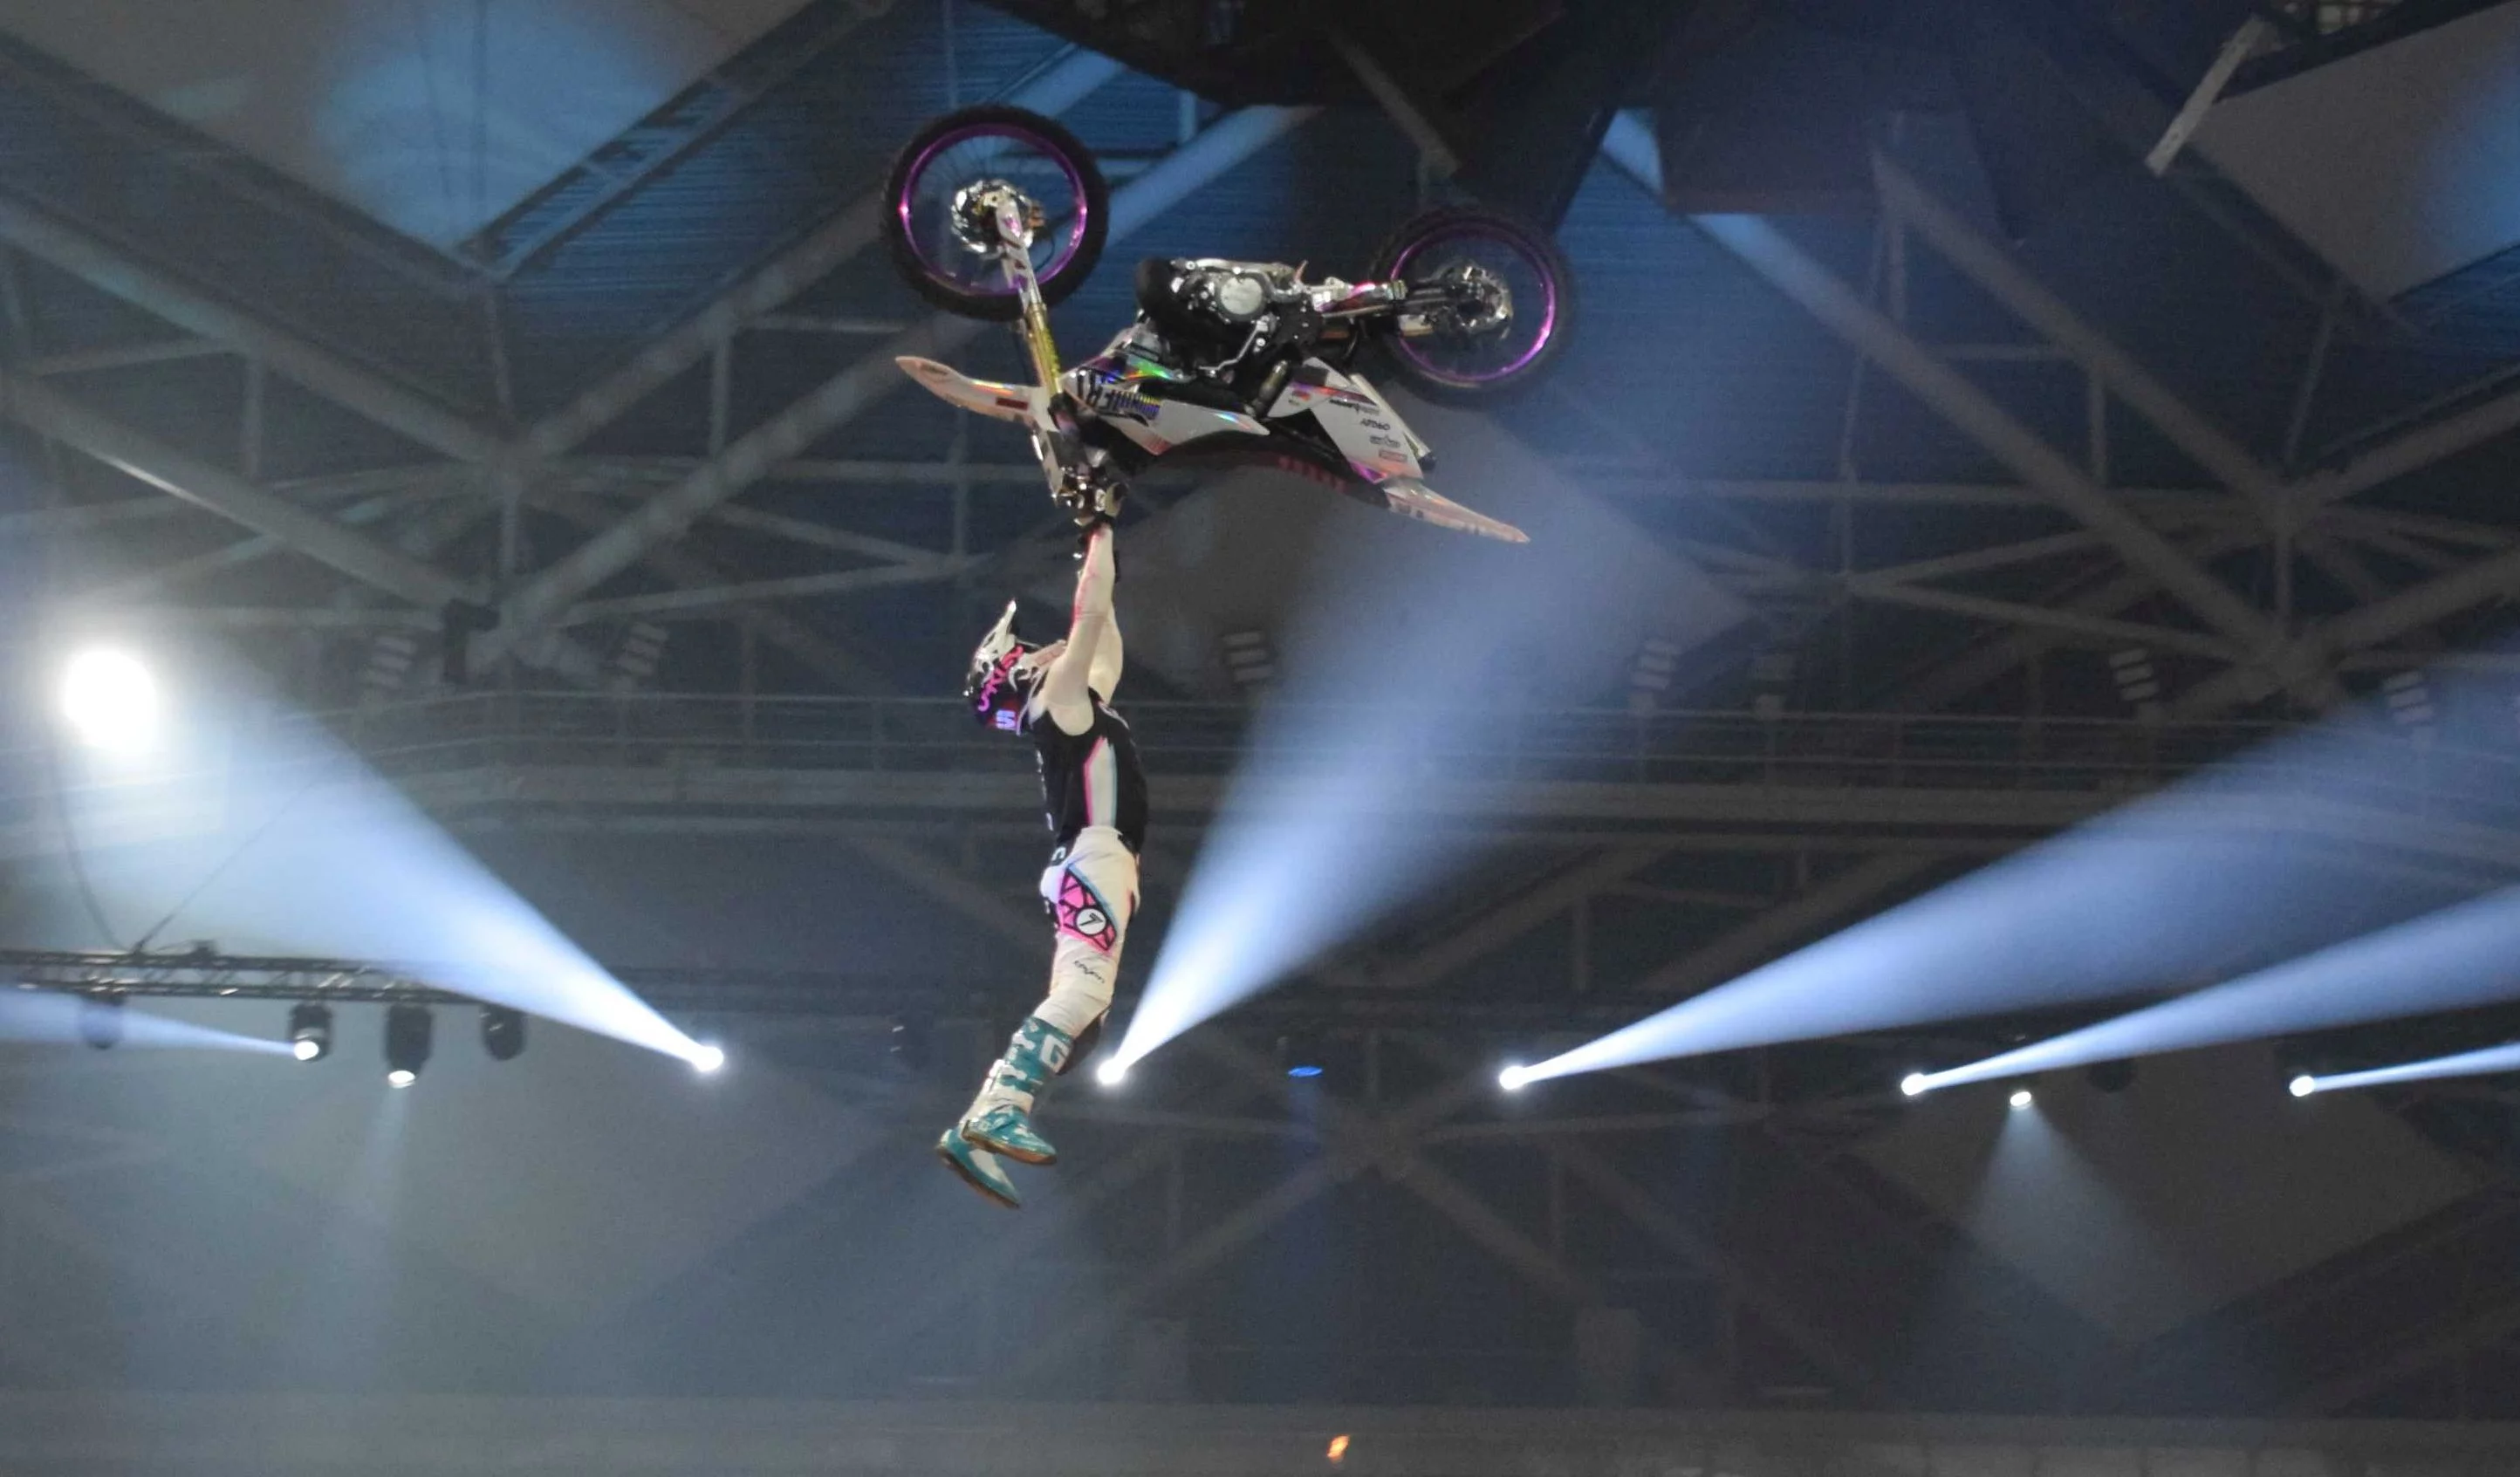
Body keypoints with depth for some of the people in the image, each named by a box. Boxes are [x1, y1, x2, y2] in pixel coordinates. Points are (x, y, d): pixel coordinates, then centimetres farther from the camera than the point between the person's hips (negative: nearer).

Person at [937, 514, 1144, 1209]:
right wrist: (1100, 534, 3)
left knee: (1077, 1009, 4)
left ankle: (979, 1130, -4)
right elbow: (1091, 612, -7)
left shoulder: (1077, 703, 23)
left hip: (1091, 866, 10)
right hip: (1095, 858, -10)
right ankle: (997, 1110, -40)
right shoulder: (1058, 697, -1)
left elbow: (1105, 639, 37)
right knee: (1081, 992, -26)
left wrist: (1101, 551, 37)